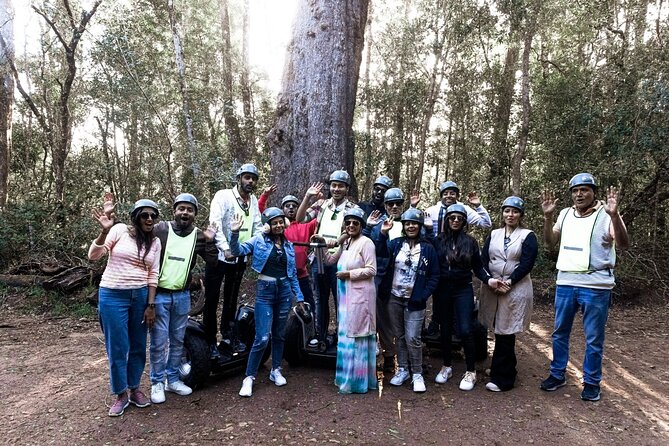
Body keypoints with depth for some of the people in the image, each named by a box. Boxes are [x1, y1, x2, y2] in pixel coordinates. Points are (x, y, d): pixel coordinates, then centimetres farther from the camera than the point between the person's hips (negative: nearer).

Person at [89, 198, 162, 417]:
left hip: (140, 296, 4)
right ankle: (121, 394, 20)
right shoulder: (120, 230, -6)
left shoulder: (155, 242, 5)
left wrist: (151, 305, 0)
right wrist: (104, 231, -27)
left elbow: (153, 275, 5)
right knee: (117, 348, 2)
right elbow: (93, 255, -11)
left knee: (138, 346, 12)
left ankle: (134, 388, 30)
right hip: (113, 296, -4)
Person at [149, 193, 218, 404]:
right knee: (159, 342, 3)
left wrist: (210, 241, -15)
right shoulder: (160, 229, -7)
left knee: (178, 340, 14)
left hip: (182, 296, 4)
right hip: (159, 294, -3)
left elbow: (212, 262, -2)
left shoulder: (199, 236, 2)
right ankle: (157, 383, 19)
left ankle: (173, 379, 29)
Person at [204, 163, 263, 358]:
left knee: (231, 298, 18)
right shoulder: (223, 196, -12)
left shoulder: (254, 201, 7)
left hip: (240, 257, 6)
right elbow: (215, 223, -22)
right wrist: (226, 248, -32)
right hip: (218, 255, -5)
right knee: (212, 299, 1)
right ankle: (210, 341, 12)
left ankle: (228, 333, 32)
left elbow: (257, 227, 9)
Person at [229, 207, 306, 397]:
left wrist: (299, 296, 11)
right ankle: (249, 377, 5)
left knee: (279, 335, 14)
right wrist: (235, 233, -29)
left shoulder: (289, 246, 10)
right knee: (262, 338, -8)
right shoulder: (259, 241, -1)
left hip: (284, 291, 4)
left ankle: (276, 371, 29)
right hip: (265, 291, -4)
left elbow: (293, 274, 14)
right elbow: (237, 251, -14)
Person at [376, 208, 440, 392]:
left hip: (414, 301, -3)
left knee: (413, 338, -3)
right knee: (399, 336, 13)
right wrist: (383, 234, -26)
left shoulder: (428, 248, -2)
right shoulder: (396, 243, 3)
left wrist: (422, 297, -8)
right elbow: (381, 253, -14)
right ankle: (402, 369, 27)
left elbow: (434, 276, 0)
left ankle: (417, 374, 13)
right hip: (394, 298, 3)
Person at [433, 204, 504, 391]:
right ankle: (447, 366, 28)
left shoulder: (470, 241, 1)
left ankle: (471, 371, 10)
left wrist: (488, 279, -11)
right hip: (442, 291, 1)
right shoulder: (438, 240, 0)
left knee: (465, 330, -7)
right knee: (445, 330, 10)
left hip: (463, 290, -1)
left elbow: (477, 267, 3)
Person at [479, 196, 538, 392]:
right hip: (492, 288, 4)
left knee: (505, 333, -3)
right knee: (500, 331, 8)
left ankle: (502, 378, 8)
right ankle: (506, 368, 26)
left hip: (515, 289, -4)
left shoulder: (528, 236, 1)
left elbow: (527, 264, -8)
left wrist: (508, 282, -15)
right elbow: (483, 259, 5)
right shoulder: (494, 234, 13)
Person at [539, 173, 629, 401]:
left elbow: (624, 244, -18)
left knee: (593, 339, 7)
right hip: (565, 283, 5)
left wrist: (614, 215, -32)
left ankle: (592, 382, 23)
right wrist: (547, 217, -5)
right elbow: (550, 243, 9)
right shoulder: (565, 214, 7)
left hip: (595, 286, -5)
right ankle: (557, 375, 28)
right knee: (559, 332, 14)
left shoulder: (605, 215, -8)